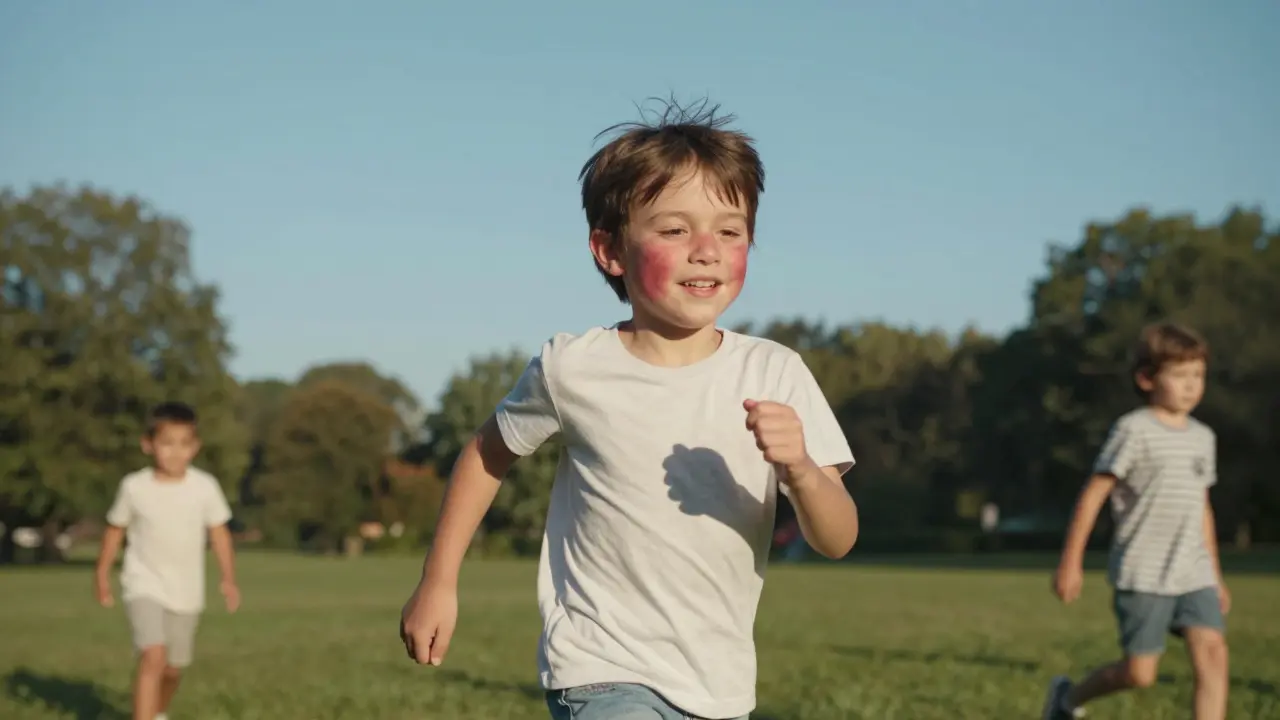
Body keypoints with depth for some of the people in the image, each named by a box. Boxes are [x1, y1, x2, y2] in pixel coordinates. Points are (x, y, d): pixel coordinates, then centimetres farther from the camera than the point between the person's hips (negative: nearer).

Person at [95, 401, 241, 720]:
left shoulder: (205, 486, -7)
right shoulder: (134, 487, -8)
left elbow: (219, 533, 0)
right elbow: (115, 530, 5)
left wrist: (229, 579, -4)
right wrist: (102, 574, 8)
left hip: (186, 592, 3)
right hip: (144, 587, -2)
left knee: (174, 667, 17)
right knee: (153, 657, -23)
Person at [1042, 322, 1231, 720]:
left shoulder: (1202, 437, 12)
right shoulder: (1134, 429, -9)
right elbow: (1094, 492, -9)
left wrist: (1215, 576, 24)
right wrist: (1071, 561, -12)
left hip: (1193, 573, 6)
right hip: (1142, 575, -6)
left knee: (1213, 652, -11)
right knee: (1140, 673, -4)